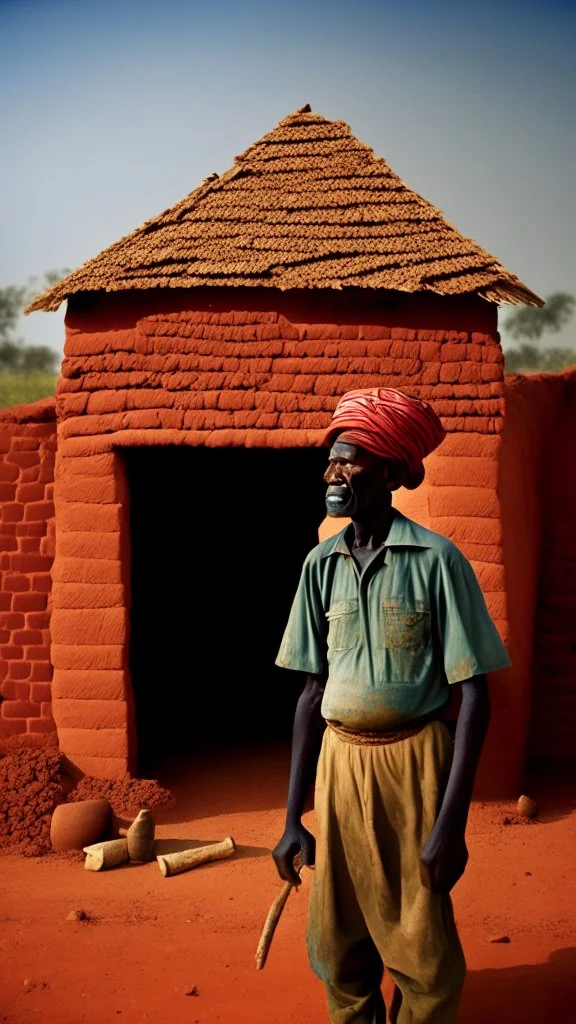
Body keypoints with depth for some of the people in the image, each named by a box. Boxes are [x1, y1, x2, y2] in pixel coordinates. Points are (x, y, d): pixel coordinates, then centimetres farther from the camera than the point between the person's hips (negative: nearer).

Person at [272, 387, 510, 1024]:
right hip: (340, 762, 4)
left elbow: (474, 695, -11)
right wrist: (293, 817, 4)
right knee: (338, 948, 13)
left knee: (423, 955, 7)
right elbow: (313, 691, 5)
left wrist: (451, 823, -16)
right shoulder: (321, 564, 2)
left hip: (413, 763, -4)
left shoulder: (435, 559, -11)